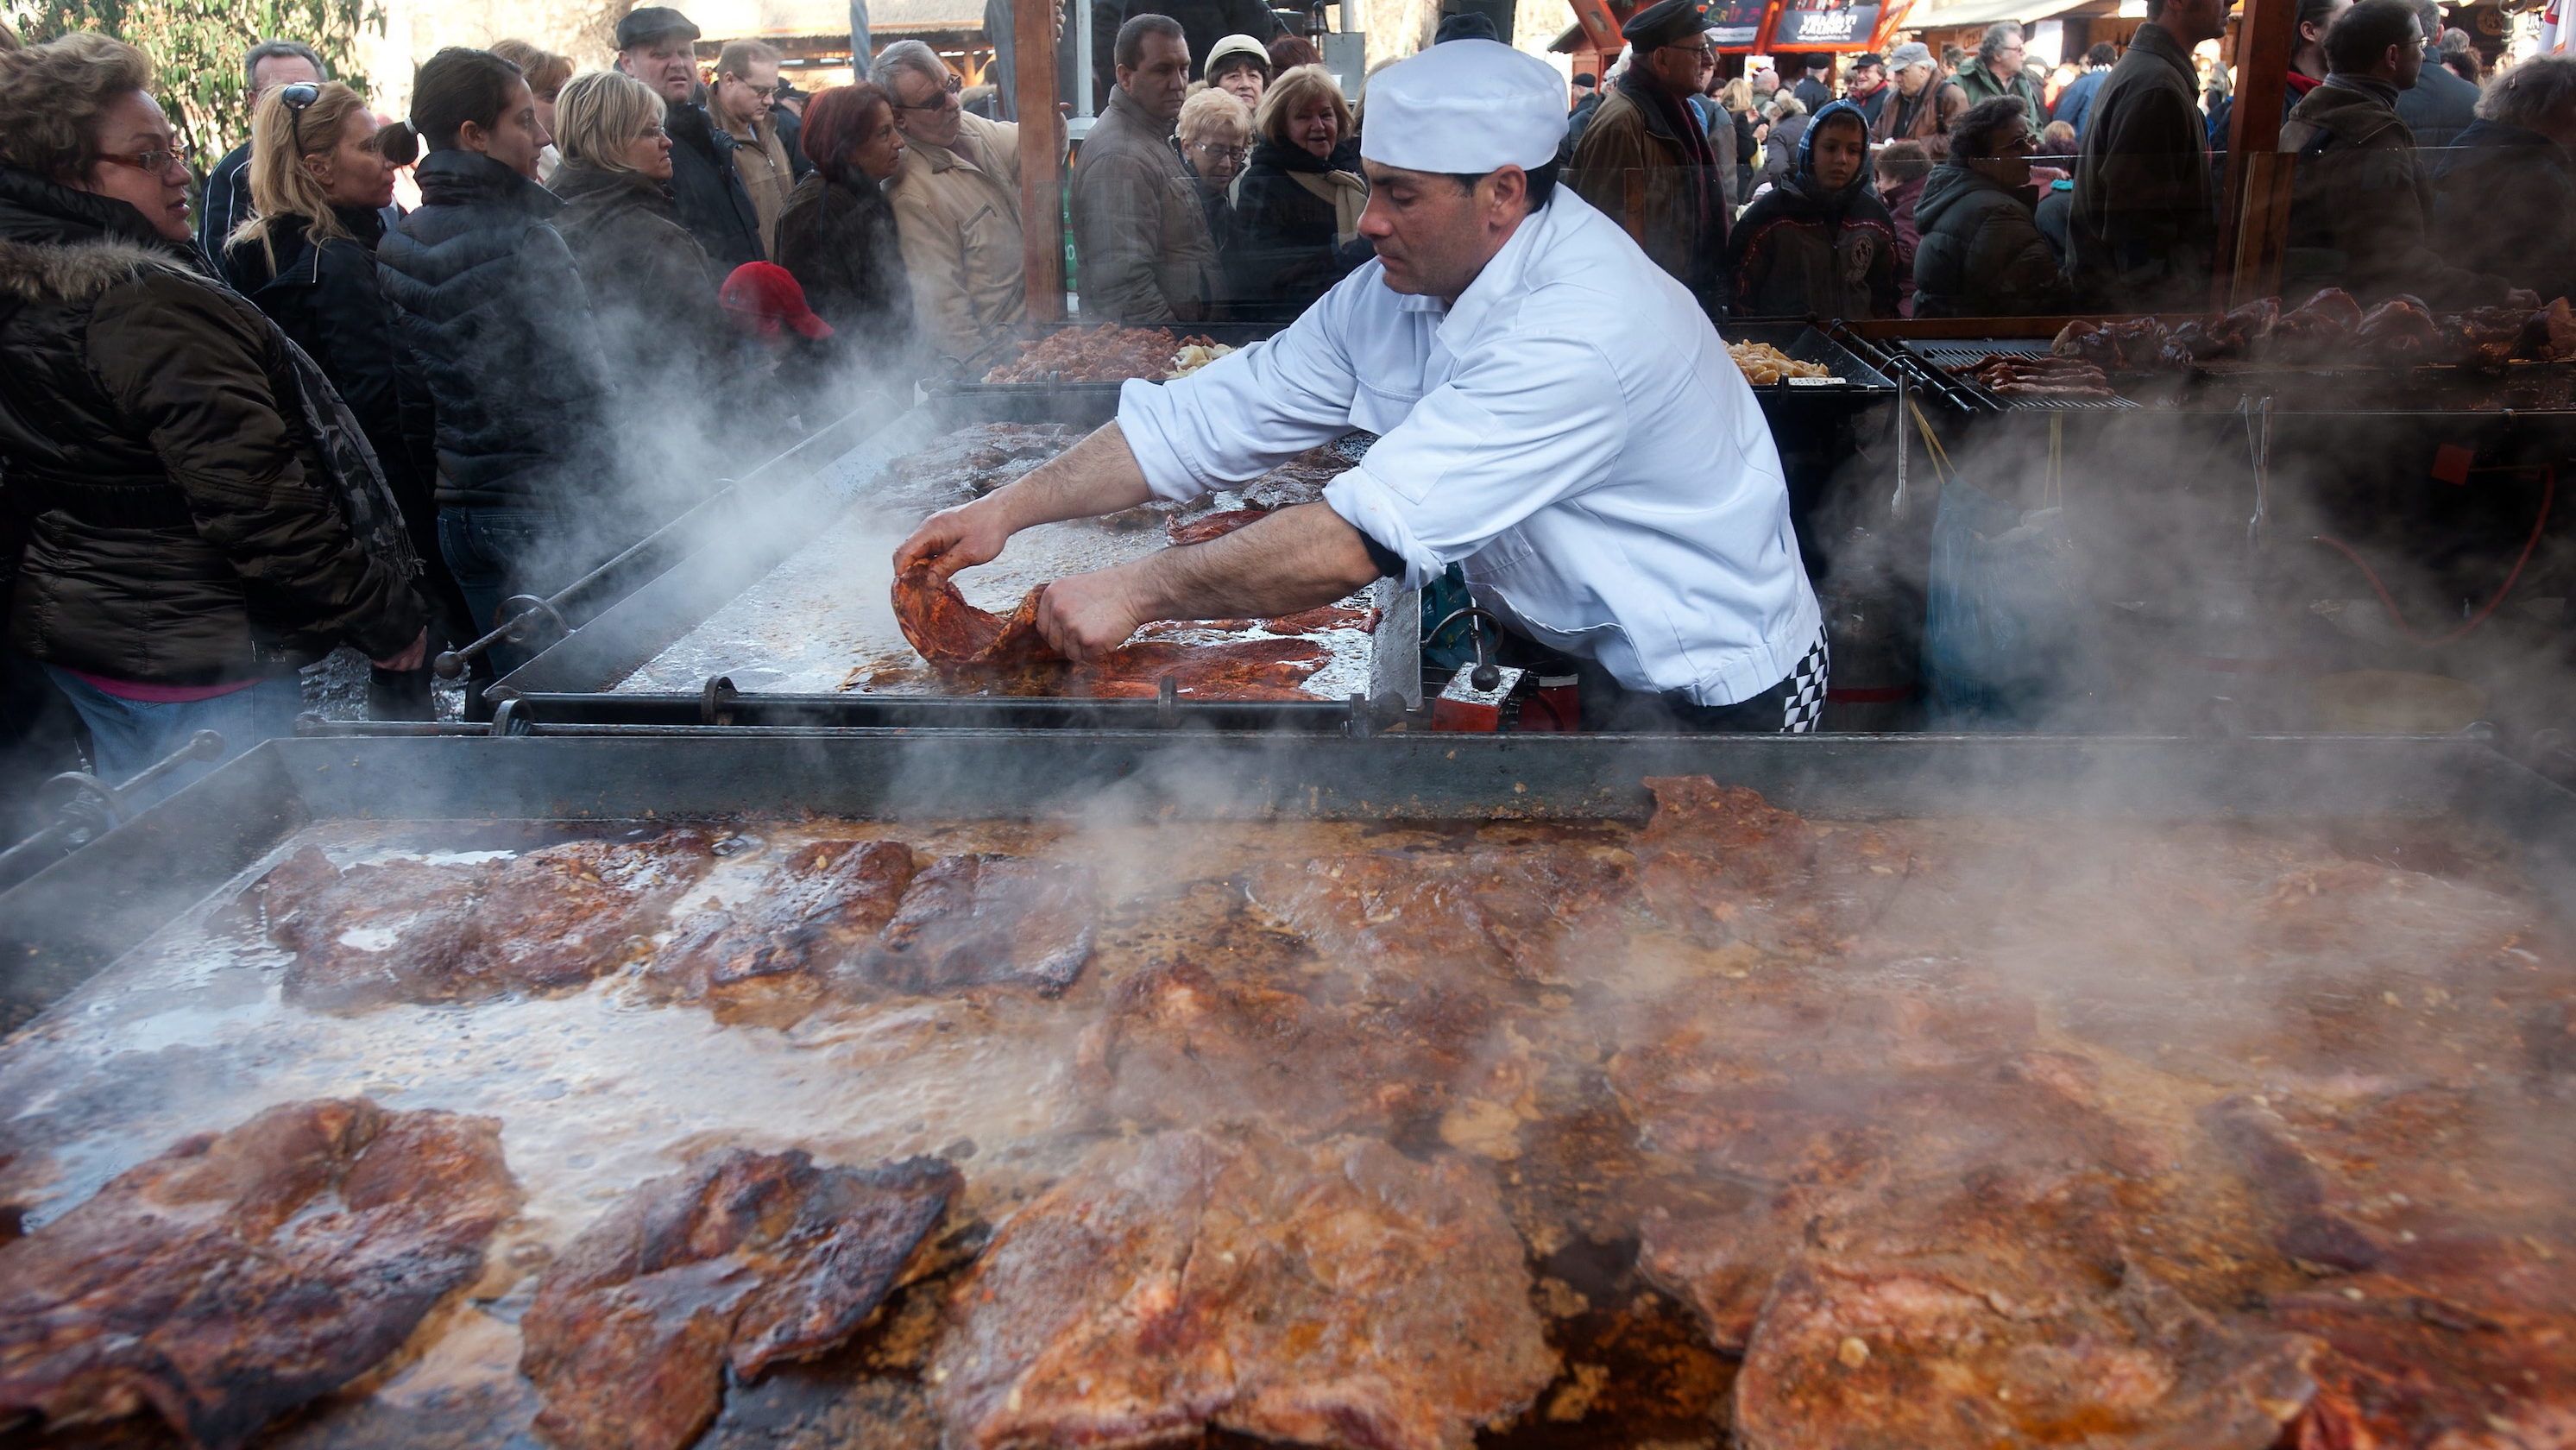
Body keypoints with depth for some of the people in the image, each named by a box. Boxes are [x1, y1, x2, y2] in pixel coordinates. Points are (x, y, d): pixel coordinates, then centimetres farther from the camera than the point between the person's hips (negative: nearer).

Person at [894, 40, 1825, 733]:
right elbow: (1208, 418, -3)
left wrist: (1138, 591, -30)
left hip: (1704, 697, -7)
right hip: (1562, 643, 7)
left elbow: (1366, 540, -36)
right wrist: (1012, 508, -11)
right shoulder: (1395, 292, -3)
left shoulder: (1581, 330, -30)